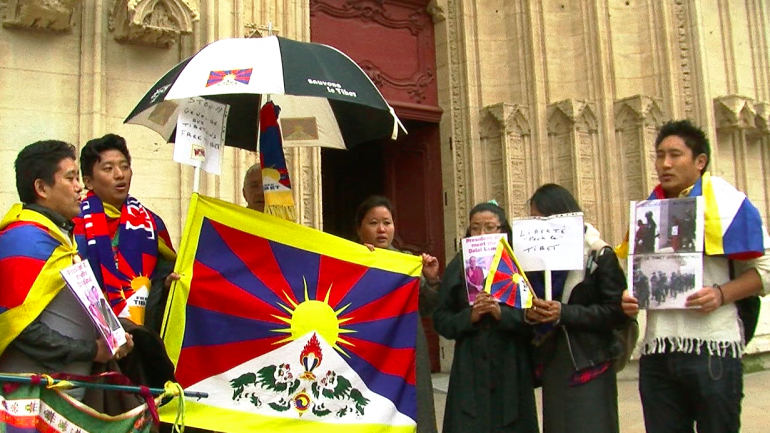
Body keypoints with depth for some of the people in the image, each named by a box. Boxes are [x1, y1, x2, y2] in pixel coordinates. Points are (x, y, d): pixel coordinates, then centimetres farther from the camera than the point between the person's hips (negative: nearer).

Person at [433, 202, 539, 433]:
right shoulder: (458, 267, 4)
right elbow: (441, 320, 3)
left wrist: (502, 313, -19)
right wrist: (469, 316, -14)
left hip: (512, 372, 0)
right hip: (470, 374, 0)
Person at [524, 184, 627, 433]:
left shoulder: (599, 255, -7)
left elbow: (616, 311, -13)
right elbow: (527, 305, 14)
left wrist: (563, 313, -20)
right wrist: (529, 313, -10)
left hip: (590, 367, -5)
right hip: (552, 367, 5)